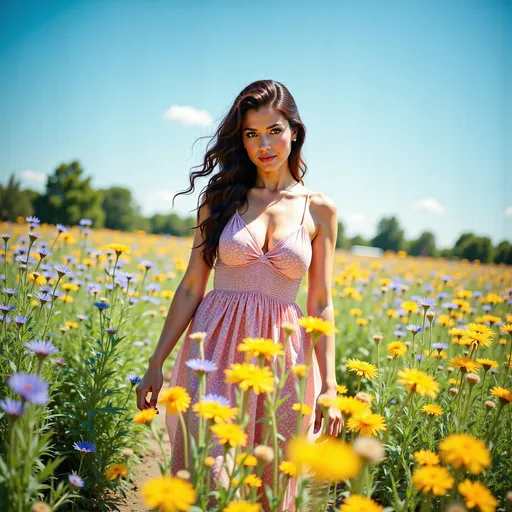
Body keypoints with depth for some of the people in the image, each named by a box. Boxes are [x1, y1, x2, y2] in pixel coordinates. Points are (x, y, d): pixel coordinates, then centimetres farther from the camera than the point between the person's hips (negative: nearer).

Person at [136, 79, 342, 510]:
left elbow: (321, 303, 4)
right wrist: (156, 364, 3)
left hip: (281, 350, 0)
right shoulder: (222, 196, 5)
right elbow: (191, 287, 4)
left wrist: (329, 385, -2)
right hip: (216, 345, 0)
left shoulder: (319, 209, 4)